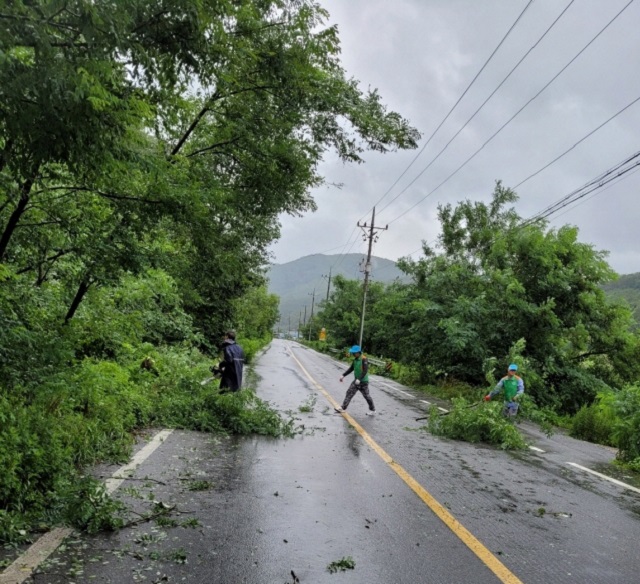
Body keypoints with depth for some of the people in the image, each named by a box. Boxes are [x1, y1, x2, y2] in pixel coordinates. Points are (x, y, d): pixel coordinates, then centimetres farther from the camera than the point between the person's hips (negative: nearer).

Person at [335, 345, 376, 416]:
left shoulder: (364, 359, -20)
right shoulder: (355, 359, 5)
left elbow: (365, 371, -26)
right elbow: (351, 369, 14)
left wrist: (359, 379, -34)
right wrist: (343, 375, 9)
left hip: (363, 381, -8)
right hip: (356, 381, 8)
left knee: (366, 396, 4)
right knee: (349, 393, 5)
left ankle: (372, 410, 20)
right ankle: (343, 408, 10)